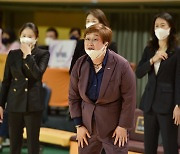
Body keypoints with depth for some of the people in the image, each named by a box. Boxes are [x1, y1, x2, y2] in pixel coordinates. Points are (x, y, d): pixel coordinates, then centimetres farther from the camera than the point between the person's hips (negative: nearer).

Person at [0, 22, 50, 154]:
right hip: (15, 104, 3)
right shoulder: (13, 54, 7)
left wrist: (28, 54, -16)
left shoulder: (43, 54, 0)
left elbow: (38, 74, -17)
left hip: (33, 105, -3)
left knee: (33, 143, 0)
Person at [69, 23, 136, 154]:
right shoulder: (80, 65, -2)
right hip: (88, 127, 4)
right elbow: (73, 97, 5)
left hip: (114, 128, -4)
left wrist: (123, 126, -9)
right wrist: (78, 125, 2)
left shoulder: (121, 65, -14)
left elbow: (129, 99, -10)